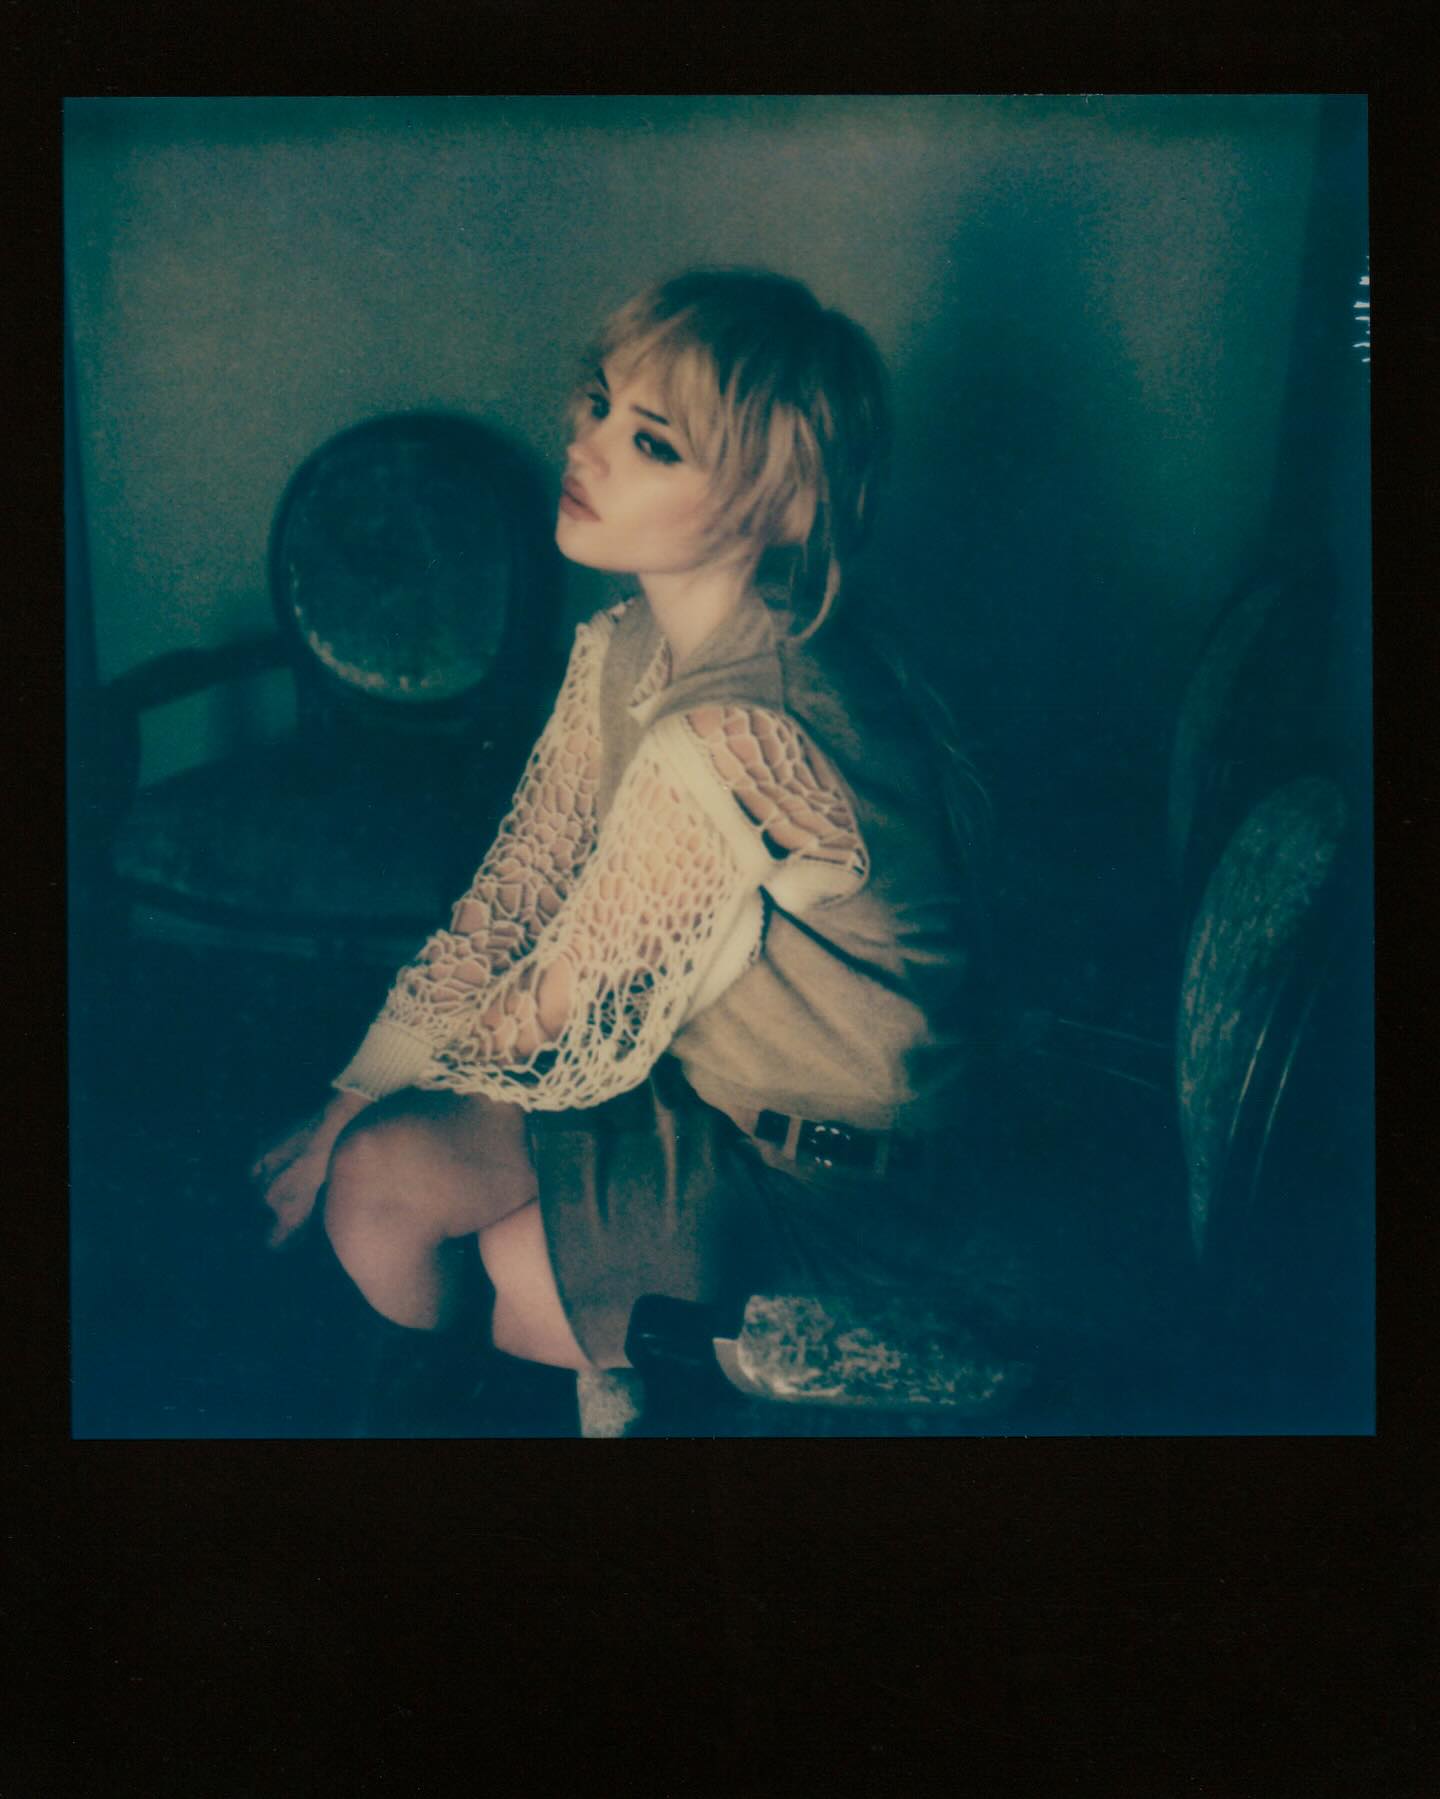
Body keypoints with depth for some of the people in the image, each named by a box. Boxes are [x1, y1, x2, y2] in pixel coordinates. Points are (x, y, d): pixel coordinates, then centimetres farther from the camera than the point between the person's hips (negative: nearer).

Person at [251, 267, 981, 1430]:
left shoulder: (739, 743, -33)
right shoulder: (627, 646, -4)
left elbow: (572, 1031, -23)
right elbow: (514, 894, 1)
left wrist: (368, 1119, -6)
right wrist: (352, 1099, -6)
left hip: (807, 1190, -8)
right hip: (685, 1064, 8)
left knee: (384, 1180, -16)